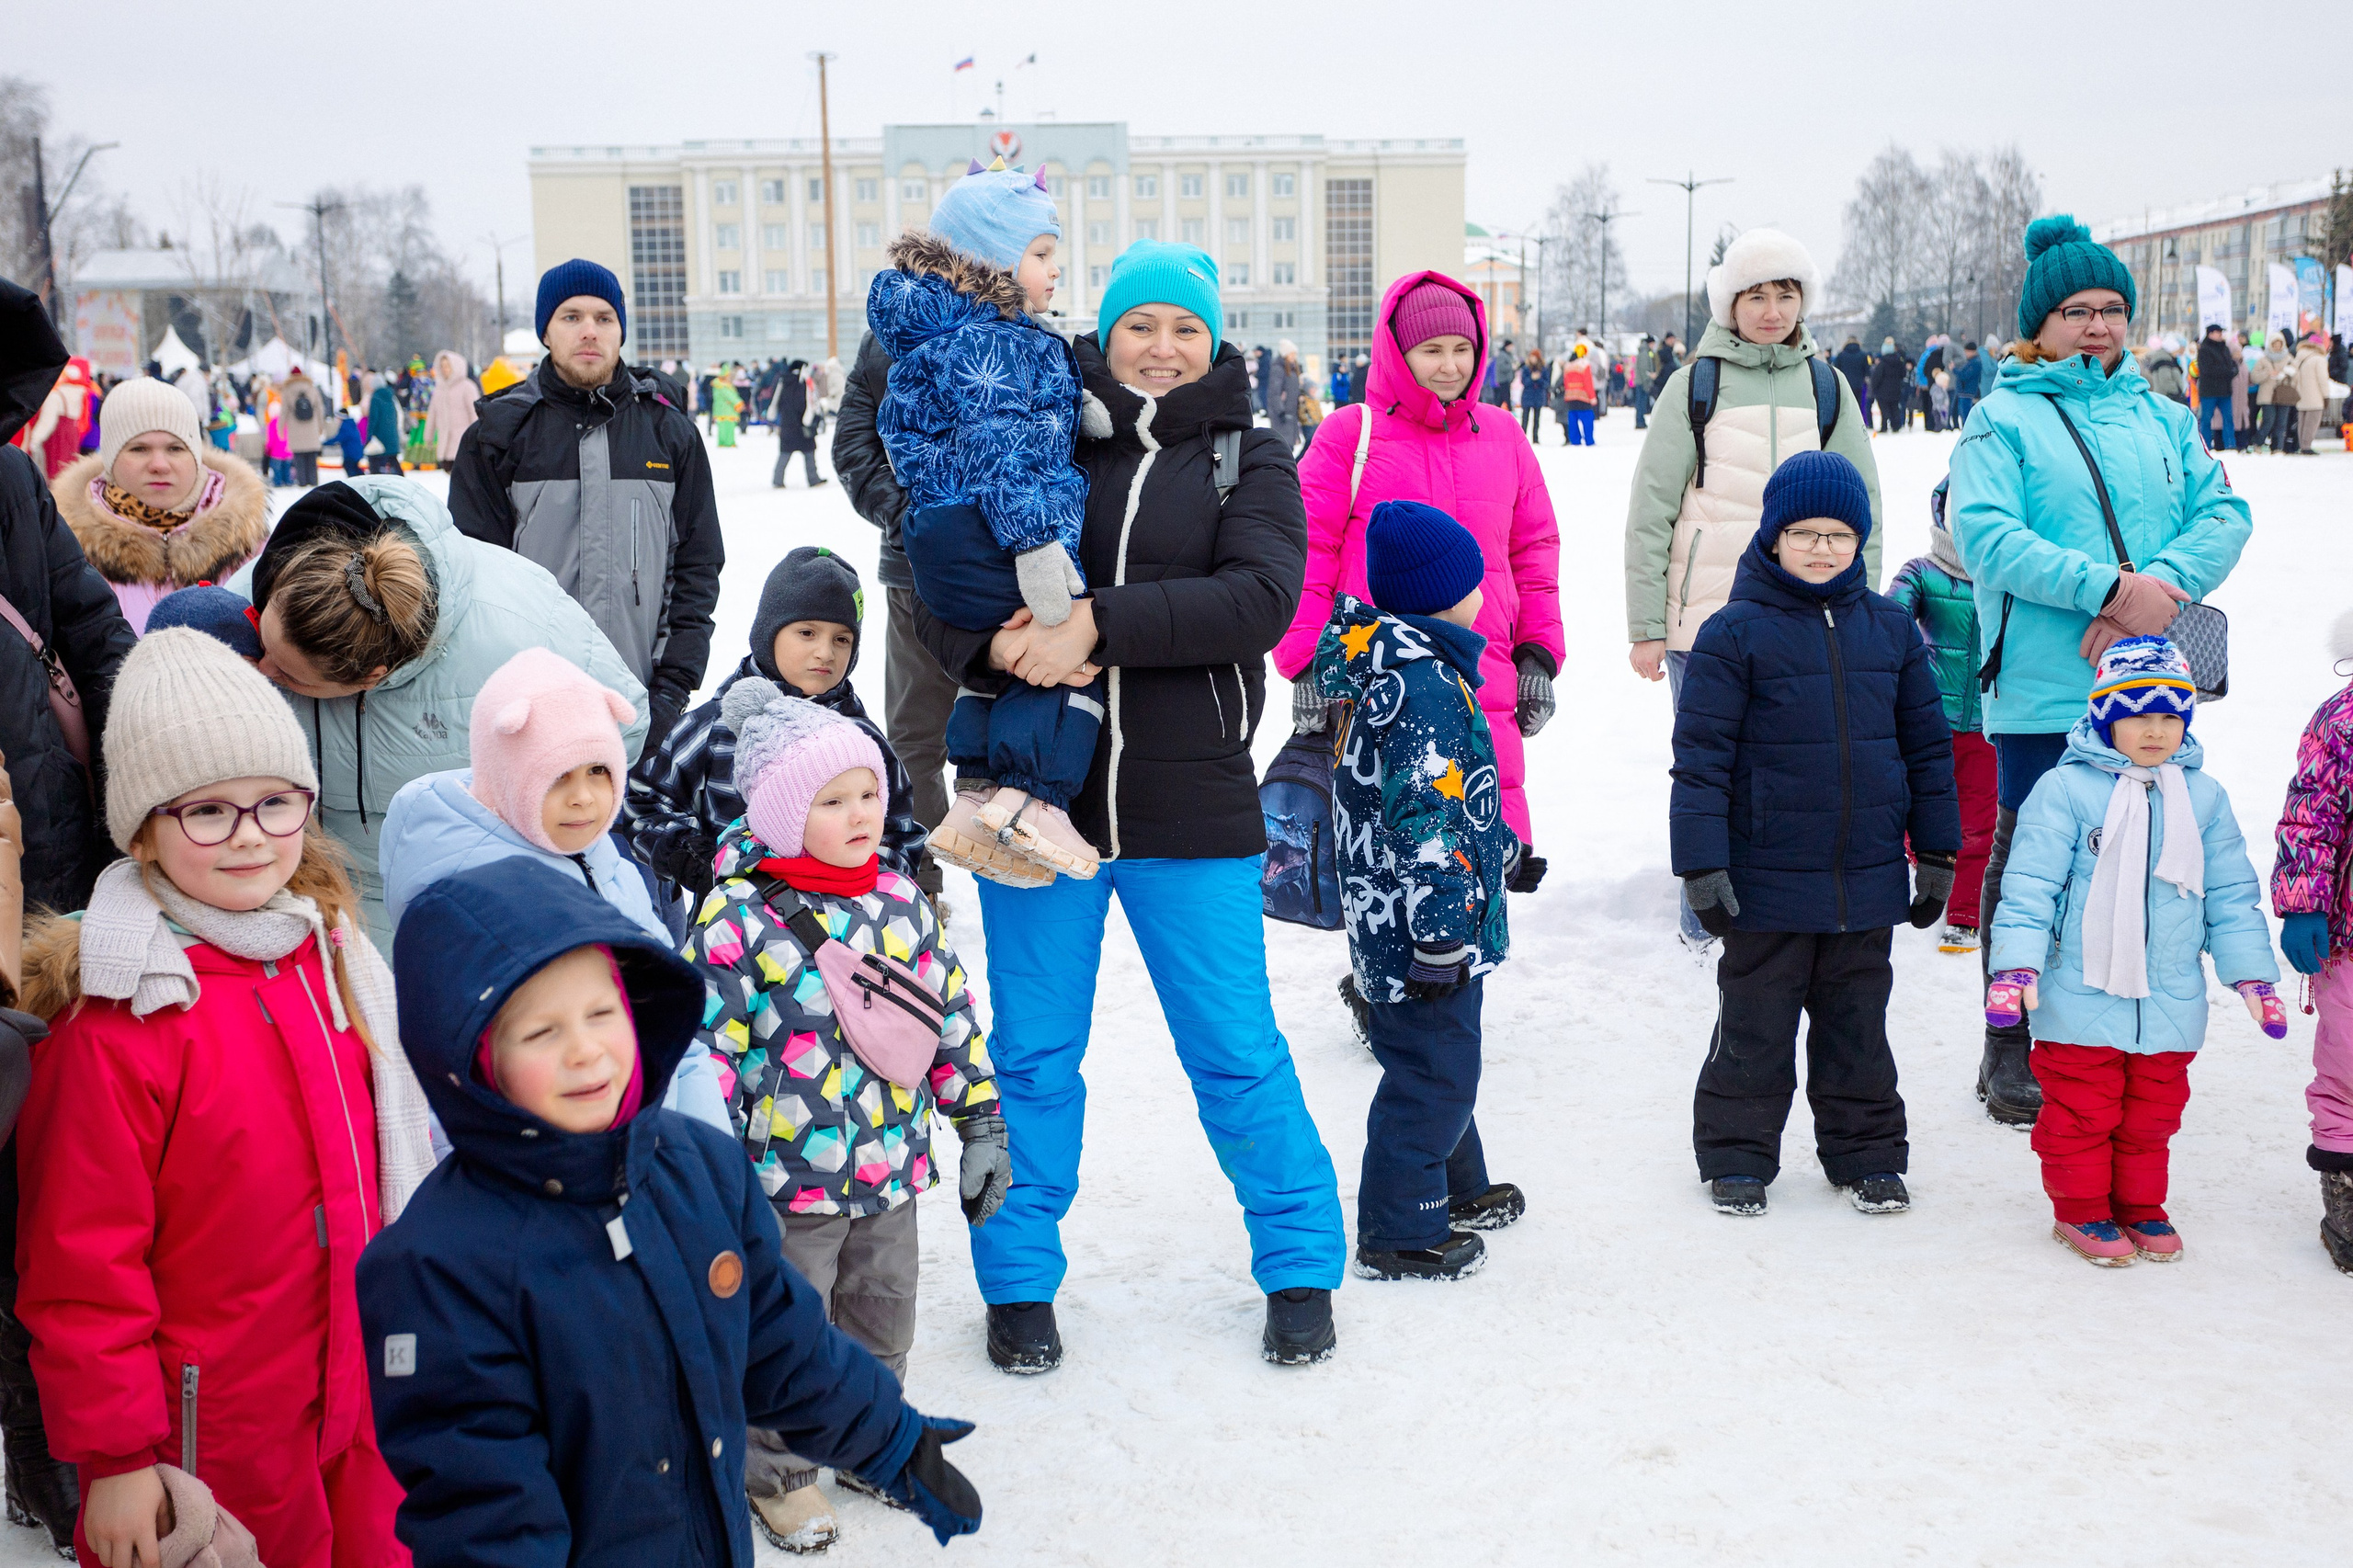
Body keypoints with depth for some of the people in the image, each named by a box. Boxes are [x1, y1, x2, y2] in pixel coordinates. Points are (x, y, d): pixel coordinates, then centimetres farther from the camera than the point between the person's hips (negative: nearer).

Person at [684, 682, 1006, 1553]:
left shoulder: (899, 901, 2)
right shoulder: (738, 918, -15)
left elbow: (953, 1017, 10)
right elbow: (705, 1046, -13)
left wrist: (981, 1125, 11)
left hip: (891, 1169, 5)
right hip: (787, 1181, -5)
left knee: (881, 1328, 21)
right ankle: (778, 1471, 31)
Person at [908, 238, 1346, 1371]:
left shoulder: (1247, 458, 4)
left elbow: (1260, 597, -14)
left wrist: (1098, 625, -23)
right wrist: (993, 639, -19)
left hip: (1192, 808, -1)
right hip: (1040, 795, 1)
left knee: (1237, 1051, 6)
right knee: (1033, 1054, 9)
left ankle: (1301, 1265, 25)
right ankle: (1019, 1280, 26)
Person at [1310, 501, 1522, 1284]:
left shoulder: (1388, 667, 11)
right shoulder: (1426, 683, -22)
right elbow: (1425, 817, -26)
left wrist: (1499, 844, 35)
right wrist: (1442, 933, -25)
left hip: (1409, 923, 11)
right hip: (1421, 928, -11)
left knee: (1437, 1063, 24)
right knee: (1432, 1074, 0)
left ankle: (1455, 1190, 40)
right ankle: (1399, 1234, 10)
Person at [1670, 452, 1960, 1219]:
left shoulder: (1890, 629, 5)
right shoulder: (1736, 632, -8)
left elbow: (1927, 745, 12)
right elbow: (1701, 754, -9)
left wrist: (1937, 854, 12)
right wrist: (1703, 866, -12)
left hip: (1867, 879, 3)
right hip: (1766, 881, -3)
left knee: (1857, 1024, 16)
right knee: (1755, 1025, 8)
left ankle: (1867, 1153, 30)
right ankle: (1738, 1155, 23)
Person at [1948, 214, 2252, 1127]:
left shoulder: (2162, 418, 15)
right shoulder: (2002, 419, 1)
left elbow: (2224, 514, 4)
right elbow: (1986, 537, -13)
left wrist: (2160, 587, -15)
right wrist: (2110, 588, -22)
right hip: (2044, 690, -4)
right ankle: (2011, 1053, 14)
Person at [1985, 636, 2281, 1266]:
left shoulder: (2203, 796, 6)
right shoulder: (2066, 788, -9)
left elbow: (2231, 892, 12)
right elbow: (2030, 882, -10)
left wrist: (2251, 975, 9)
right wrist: (2015, 966, -17)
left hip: (2170, 999, 4)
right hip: (2081, 995, -4)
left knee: (2152, 1111, 15)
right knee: (2081, 1108, 5)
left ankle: (2140, 1206, 31)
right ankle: (2081, 1207, 22)